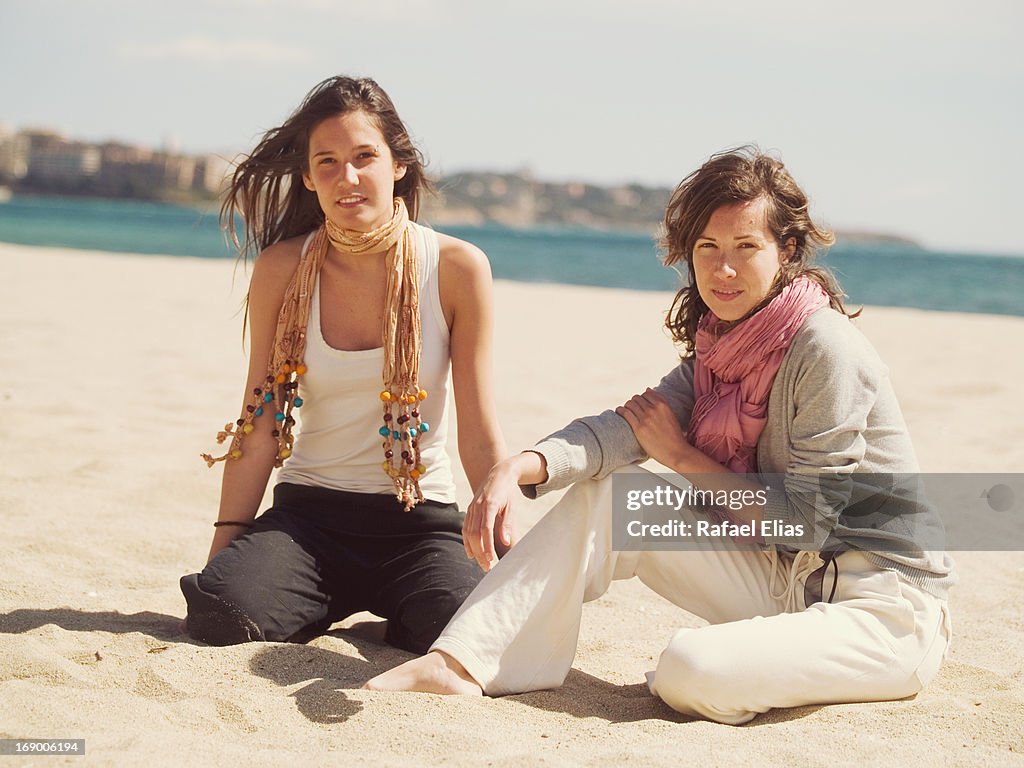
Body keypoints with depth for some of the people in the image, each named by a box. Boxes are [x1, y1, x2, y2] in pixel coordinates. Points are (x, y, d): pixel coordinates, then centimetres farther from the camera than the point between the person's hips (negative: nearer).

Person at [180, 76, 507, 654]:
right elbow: (260, 427, 3)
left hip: (421, 521, -1)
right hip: (308, 513, 1)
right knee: (220, 607, -27)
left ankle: (388, 607, 8)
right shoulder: (283, 270, -3)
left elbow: (481, 437, -4)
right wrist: (222, 551, 1)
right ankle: (342, 602, 8)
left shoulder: (458, 268, -7)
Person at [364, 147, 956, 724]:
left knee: (691, 670, -33)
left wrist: (682, 457, -10)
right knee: (606, 495, -6)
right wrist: (522, 467, -28)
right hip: (785, 583, 7)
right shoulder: (723, 347, 6)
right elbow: (625, 428, -10)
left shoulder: (826, 349, -19)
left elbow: (802, 522, -19)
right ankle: (461, 664, -9)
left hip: (886, 604, -7)